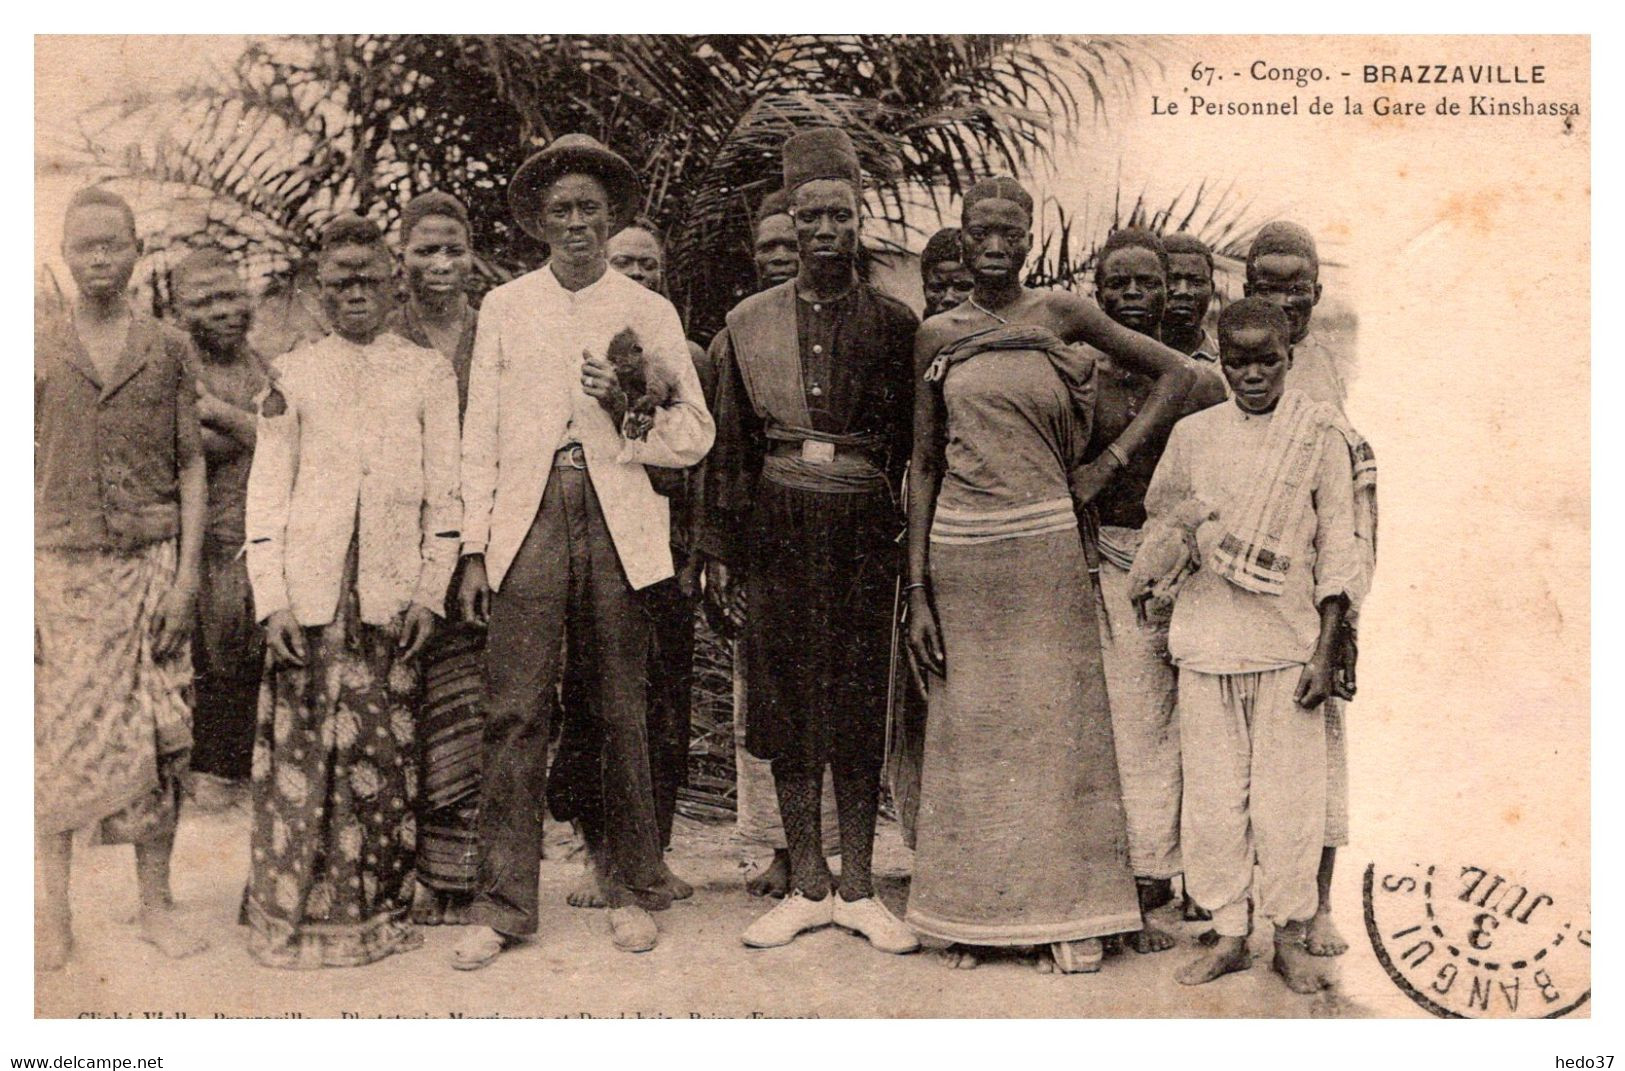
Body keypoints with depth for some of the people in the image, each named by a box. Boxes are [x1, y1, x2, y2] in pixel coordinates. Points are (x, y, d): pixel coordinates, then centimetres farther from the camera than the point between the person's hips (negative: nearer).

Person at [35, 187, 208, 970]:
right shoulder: (38, 349, 6)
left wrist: (186, 574, -3)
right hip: (60, 565, 0)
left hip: (149, 565, 0)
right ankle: (53, 913, 13)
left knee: (155, 739, 2)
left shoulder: (166, 349, 6)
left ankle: (156, 905, 13)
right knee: (55, 740, 1)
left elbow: (191, 466, 6)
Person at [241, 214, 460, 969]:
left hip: (394, 592, 0)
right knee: (303, 747, -3)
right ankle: (293, 912, 8)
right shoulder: (293, 373, 10)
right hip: (311, 589, 0)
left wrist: (431, 590, -1)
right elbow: (267, 489, 7)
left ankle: (376, 908, 11)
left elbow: (446, 487, 7)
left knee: (386, 752, 0)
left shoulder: (428, 371, 10)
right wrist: (272, 598, -2)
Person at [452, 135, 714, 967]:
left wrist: (633, 414, -11)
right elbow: (480, 436, 10)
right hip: (526, 521, 0)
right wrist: (475, 548, 3)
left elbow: (696, 437, 8)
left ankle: (630, 890, 16)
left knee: (623, 714, 3)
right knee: (514, 711, -5)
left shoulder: (650, 313, 10)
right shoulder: (503, 307, 13)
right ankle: (503, 904, 3)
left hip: (618, 523, 0)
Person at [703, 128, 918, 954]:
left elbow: (916, 444, 4)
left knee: (861, 702, 2)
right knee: (787, 700, 5)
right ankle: (807, 886, 16)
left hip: (863, 524, -1)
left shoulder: (894, 324, 4)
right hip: (779, 524, 2)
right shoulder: (750, 322, 8)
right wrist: (719, 546, 4)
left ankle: (857, 888, 14)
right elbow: (729, 442, 9)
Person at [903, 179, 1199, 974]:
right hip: (960, 551, 1)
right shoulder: (937, 335, 6)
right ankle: (974, 914, 19)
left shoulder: (1062, 315, 3)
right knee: (969, 730, 6)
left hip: (1046, 547, -1)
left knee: (1056, 723, 3)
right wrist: (917, 592, 2)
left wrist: (1111, 462, 0)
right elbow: (924, 466, 7)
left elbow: (1175, 373, 9)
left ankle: (1067, 913, 15)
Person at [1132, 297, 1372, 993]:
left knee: (1286, 797, 0)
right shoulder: (1192, 435, 7)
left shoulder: (1322, 435, 0)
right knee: (1213, 794, 5)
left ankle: (1290, 937, 15)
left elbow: (1341, 545, -1)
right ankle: (1229, 933, 17)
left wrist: (1325, 650, -5)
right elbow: (1160, 526, 18)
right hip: (1206, 640, 2)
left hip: (1288, 640, -2)